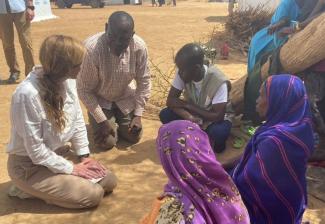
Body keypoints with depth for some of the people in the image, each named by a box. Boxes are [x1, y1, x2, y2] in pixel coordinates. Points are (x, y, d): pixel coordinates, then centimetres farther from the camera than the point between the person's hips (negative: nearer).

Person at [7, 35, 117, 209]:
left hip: (57, 156, 7)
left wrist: (85, 156, -1)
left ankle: (52, 184, 15)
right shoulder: (28, 94, -31)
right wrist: (71, 169, -15)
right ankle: (30, 188, 4)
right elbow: (36, 150, -25)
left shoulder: (67, 81, -8)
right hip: (29, 166, -7)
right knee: (94, 194, -14)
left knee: (109, 181, 3)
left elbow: (78, 121, 5)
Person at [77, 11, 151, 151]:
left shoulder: (139, 47, -24)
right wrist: (102, 120, -19)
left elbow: (144, 82, -10)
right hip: (99, 99, -2)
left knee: (134, 137, 2)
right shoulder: (91, 49, -33)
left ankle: (117, 119, 31)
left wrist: (138, 115, -12)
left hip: (125, 97, 3)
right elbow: (84, 90, -22)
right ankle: (110, 120, 24)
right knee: (107, 143, -8)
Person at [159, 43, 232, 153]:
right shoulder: (182, 74, -18)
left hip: (213, 119, -4)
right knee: (165, 115, -20)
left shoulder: (218, 81, -30)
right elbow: (171, 100, -15)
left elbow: (218, 116, -30)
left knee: (218, 132, -37)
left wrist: (188, 105, -23)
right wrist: (189, 117, -33)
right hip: (193, 114, 4)